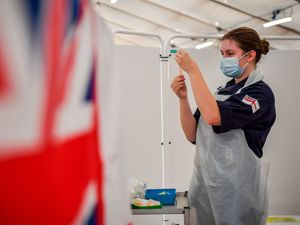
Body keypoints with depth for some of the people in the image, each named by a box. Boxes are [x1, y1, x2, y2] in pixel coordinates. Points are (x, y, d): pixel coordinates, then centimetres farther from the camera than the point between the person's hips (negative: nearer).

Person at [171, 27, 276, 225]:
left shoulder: (260, 93, -11)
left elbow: (213, 117, -28)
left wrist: (193, 70, -22)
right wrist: (183, 98, -7)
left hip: (237, 187, -7)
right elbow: (193, 135, 6)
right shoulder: (222, 92, 11)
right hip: (206, 182, 7)